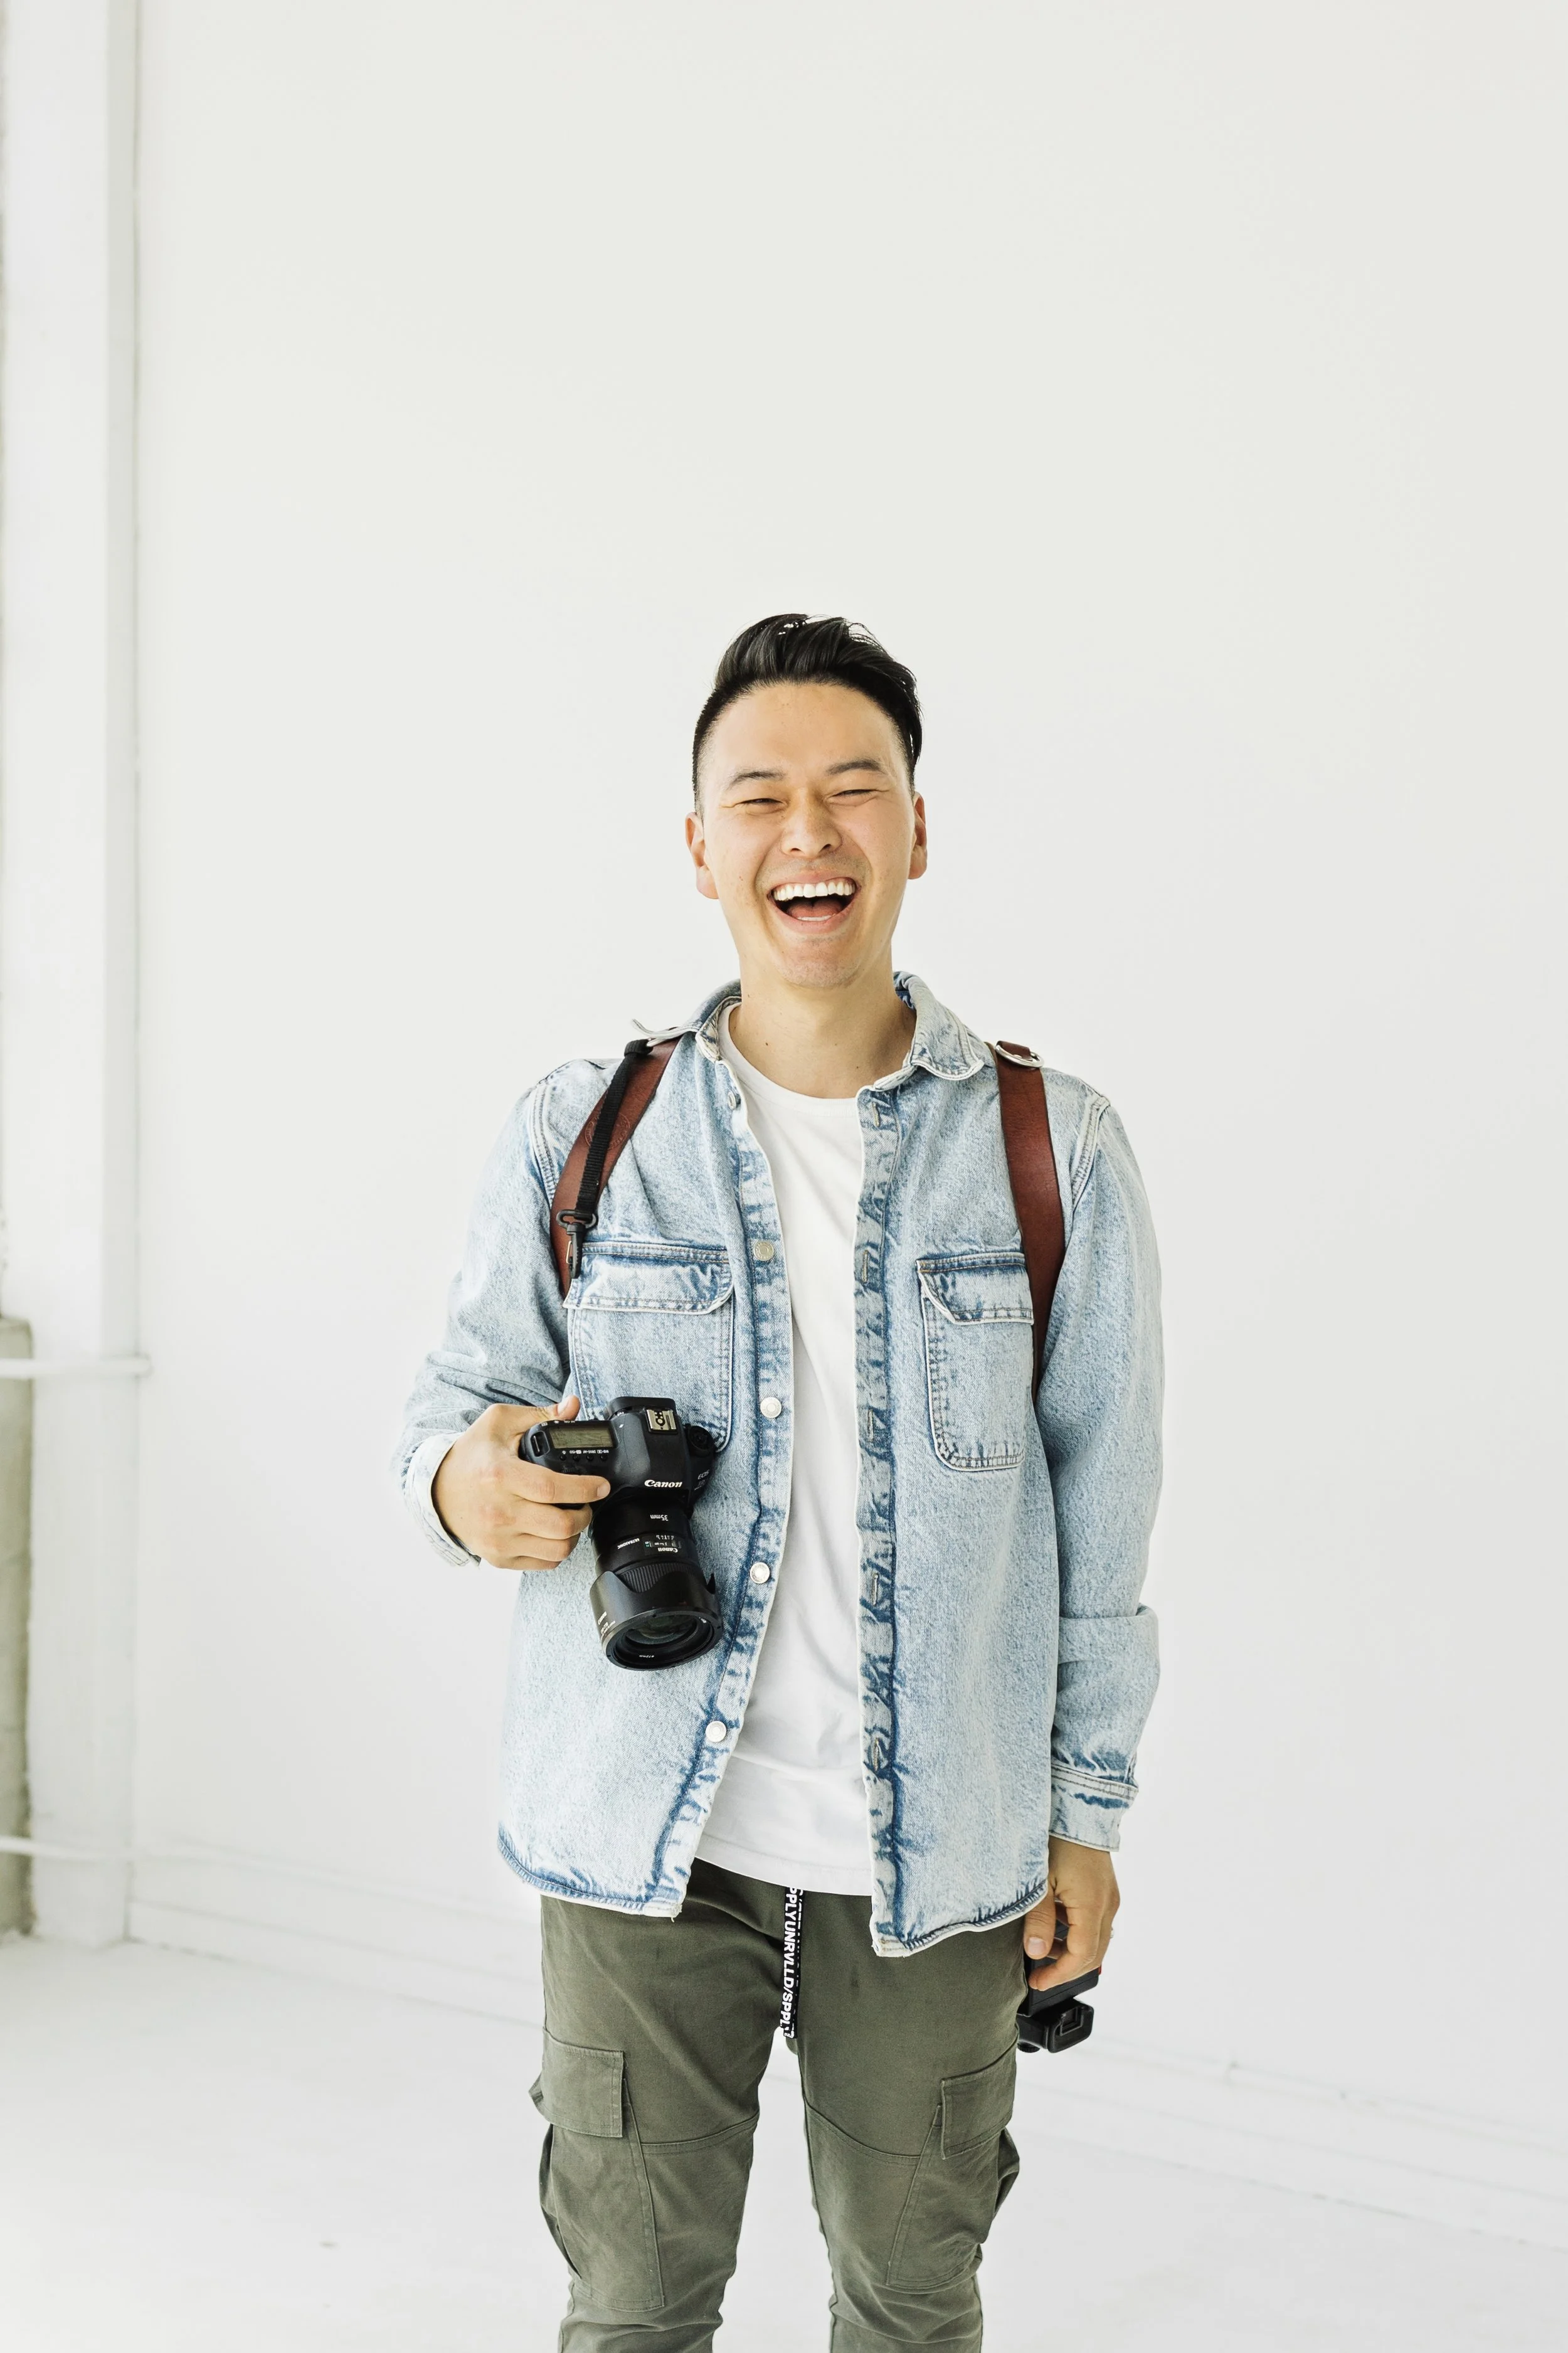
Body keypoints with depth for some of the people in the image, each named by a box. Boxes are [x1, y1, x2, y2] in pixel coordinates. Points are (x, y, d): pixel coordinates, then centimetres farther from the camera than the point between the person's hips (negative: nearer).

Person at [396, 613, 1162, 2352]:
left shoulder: (1051, 1149, -1)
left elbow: (1102, 1507, 3)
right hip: (647, 1828, 0)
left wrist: (1086, 1813, 4)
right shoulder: (581, 1133, -1)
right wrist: (467, 1482, -17)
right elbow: (459, 1394, 7)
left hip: (940, 1851, 0)